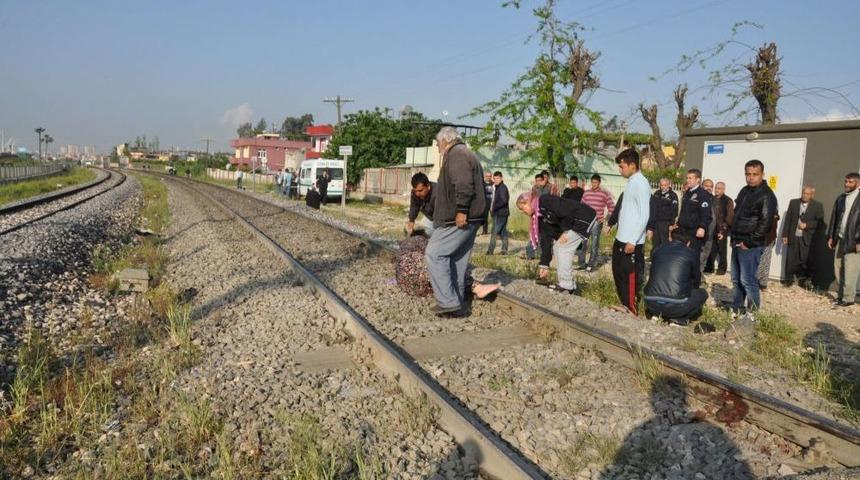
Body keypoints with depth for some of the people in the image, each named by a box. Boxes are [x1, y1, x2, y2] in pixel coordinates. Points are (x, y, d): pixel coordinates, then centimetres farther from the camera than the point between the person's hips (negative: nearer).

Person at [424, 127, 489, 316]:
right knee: (457, 260, 14)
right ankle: (457, 302, 18)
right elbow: (477, 186, 25)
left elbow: (463, 185, -23)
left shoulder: (456, 154, -8)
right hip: (469, 219, 10)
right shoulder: (467, 154, 25)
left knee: (434, 254, -9)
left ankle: (448, 301, -10)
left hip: (458, 219, -10)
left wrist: (461, 210, -25)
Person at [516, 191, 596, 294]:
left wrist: (565, 231, -15)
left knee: (563, 246, -13)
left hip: (584, 217, -9)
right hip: (573, 223, 9)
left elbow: (568, 212, -27)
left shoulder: (546, 201, -19)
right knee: (557, 246, 7)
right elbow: (546, 239, 6)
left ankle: (566, 286, -7)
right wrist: (544, 264, 3)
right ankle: (569, 283, 13)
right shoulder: (540, 216, 8)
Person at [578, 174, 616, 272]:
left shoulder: (604, 193, -3)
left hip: (597, 222, -4)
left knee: (594, 244, 0)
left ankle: (591, 265, 7)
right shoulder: (586, 193, 9)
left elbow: (611, 207, 0)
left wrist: (605, 218, -4)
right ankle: (581, 263, 15)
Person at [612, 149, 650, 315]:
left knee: (631, 277, -1)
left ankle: (632, 311, 8)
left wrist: (632, 241, -20)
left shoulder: (641, 184, -15)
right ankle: (625, 306, 27)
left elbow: (644, 216, -19)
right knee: (619, 274, 15)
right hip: (621, 239, 9)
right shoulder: (630, 182, 13)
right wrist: (621, 236, 16)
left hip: (632, 242, -9)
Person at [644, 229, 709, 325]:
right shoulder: (691, 253, 6)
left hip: (651, 304, 4)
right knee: (702, 293, 22)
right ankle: (678, 318, 4)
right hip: (676, 306, -3)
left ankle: (656, 314, 12)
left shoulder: (657, 250, 15)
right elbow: (696, 282, 20)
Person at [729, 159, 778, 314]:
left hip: (751, 246, -8)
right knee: (736, 279, 13)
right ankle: (736, 309, 21)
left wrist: (749, 242, -16)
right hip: (738, 243, 8)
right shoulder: (744, 191, 15)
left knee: (748, 280, -8)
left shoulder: (766, 195, -11)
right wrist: (733, 237, 13)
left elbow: (765, 223, -16)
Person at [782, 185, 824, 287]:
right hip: (793, 237, 2)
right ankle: (788, 280, 14)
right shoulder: (793, 202, 8)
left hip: (808, 239, -2)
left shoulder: (818, 206, 2)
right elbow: (788, 219, 7)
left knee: (805, 260, 1)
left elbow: (820, 222, -2)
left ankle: (804, 281, 13)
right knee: (790, 260, 4)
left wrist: (806, 225, -15)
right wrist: (785, 235, 4)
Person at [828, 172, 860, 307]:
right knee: (838, 269, 10)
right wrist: (831, 236, 11)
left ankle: (848, 298, 6)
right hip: (840, 239, 6)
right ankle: (841, 295, 21)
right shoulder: (841, 198, 12)